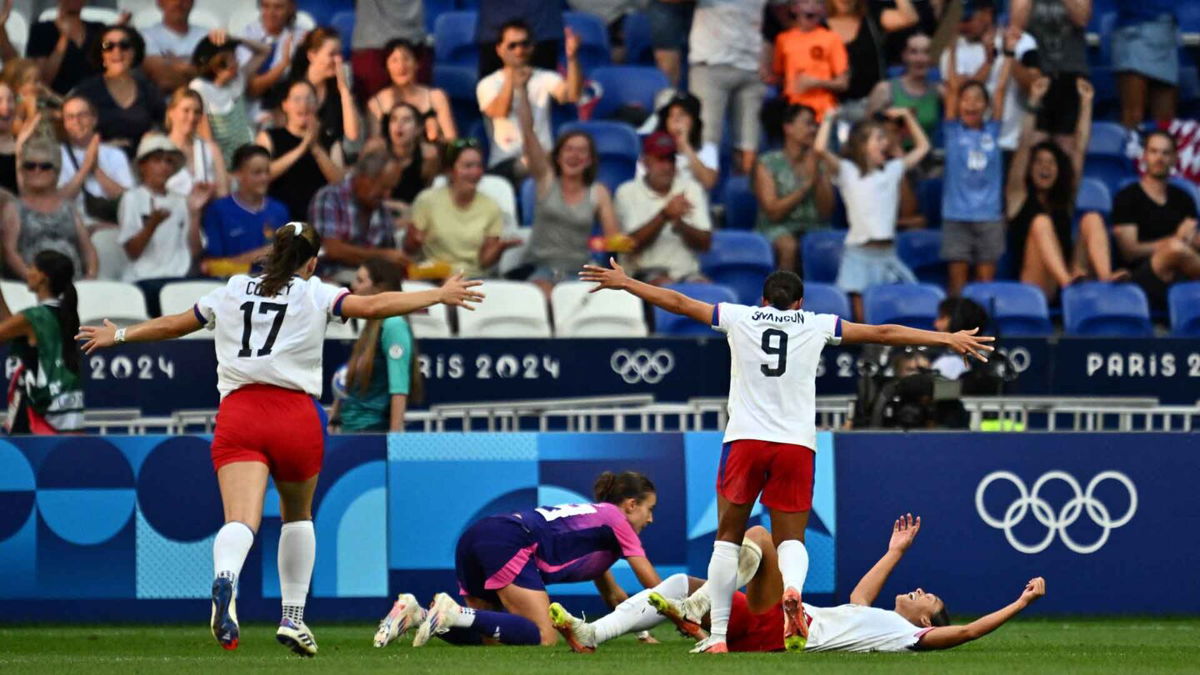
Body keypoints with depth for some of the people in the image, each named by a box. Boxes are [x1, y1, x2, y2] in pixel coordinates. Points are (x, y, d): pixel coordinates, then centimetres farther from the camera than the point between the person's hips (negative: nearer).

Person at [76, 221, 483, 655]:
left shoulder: (232, 291, 20)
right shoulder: (314, 294, 10)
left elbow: (173, 324, 31)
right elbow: (373, 306, -3)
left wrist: (119, 336, 46)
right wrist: (439, 296, 4)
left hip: (237, 411, 1)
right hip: (296, 414, -1)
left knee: (241, 519, -16)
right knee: (298, 516, 23)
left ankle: (225, 579, -48)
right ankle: (293, 619, 22)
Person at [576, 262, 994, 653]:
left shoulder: (739, 318, 10)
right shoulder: (818, 326, 10)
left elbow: (678, 303, 19)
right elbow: (882, 333, 14)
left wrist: (624, 283, 32)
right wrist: (949, 339, 20)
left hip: (744, 440, 0)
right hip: (797, 444, 0)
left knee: (728, 537, 10)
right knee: (791, 539, 9)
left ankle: (718, 635, 3)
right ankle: (792, 588, -26)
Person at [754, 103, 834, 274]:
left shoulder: (820, 164, 13)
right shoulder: (768, 163, 3)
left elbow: (826, 211, 6)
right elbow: (773, 211, -6)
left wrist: (817, 176, -6)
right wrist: (807, 184, -8)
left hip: (814, 228, 3)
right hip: (779, 229, -3)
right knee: (789, 246, -37)